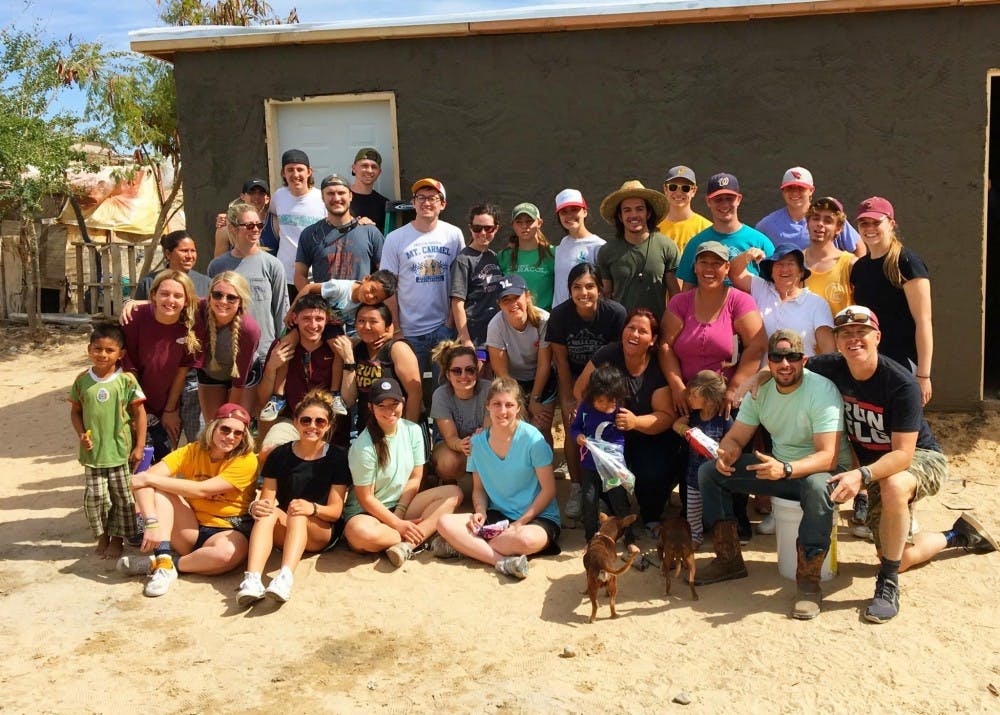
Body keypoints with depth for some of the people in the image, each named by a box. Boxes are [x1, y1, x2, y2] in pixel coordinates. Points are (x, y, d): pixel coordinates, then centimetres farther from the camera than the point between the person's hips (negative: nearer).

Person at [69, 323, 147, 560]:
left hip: (121, 452, -2)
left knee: (123, 497, 7)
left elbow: (139, 413, -5)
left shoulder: (126, 380, -9)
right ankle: (101, 536, 26)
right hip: (92, 452, 2)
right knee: (94, 497, 6)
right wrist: (81, 435, -8)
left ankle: (117, 539, 23)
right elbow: (75, 411, 9)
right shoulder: (82, 380, 0)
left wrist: (139, 446, -7)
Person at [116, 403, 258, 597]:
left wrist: (149, 479, -20)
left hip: (228, 531, -3)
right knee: (152, 486, -16)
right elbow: (144, 478, -16)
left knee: (227, 552, -40)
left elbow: (201, 490, -23)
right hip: (190, 530, 3)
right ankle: (164, 561, -26)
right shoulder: (193, 451, -3)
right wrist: (152, 523, -32)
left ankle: (155, 563, -16)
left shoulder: (246, 461, -13)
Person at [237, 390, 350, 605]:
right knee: (267, 511, -31)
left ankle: (285, 578, -56)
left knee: (298, 513, -34)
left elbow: (335, 511, -6)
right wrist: (256, 506, -26)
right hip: (283, 533, 2)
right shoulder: (279, 455, 4)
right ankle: (252, 580, -51)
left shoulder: (337, 457, -2)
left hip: (322, 533, -2)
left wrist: (313, 508, -29)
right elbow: (267, 499, 0)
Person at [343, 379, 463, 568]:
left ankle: (406, 545, -28)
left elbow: (415, 478, 1)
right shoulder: (363, 446, -18)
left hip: (402, 505, 5)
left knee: (453, 493, -14)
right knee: (360, 534, -40)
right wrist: (398, 525, -18)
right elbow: (366, 498, -14)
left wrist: (398, 514, -11)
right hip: (367, 511, -5)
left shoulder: (413, 431, -4)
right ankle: (423, 537, -16)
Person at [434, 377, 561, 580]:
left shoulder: (532, 438, -12)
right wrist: (480, 512, -9)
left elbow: (548, 490, -10)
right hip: (498, 516, 5)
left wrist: (520, 523, -15)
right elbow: (479, 488, 12)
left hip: (536, 517, -4)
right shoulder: (478, 442, 2)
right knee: (445, 524, -17)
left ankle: (465, 546, -18)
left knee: (524, 539, -40)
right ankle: (502, 561, -27)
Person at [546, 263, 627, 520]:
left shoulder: (615, 313, -23)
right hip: (573, 375, 1)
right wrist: (568, 399, -8)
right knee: (573, 430, -11)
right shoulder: (559, 315, -18)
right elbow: (561, 359, -9)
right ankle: (576, 488, 2)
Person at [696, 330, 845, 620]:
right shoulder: (760, 390, -2)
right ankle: (729, 560, 2)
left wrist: (785, 469, -48)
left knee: (818, 487, -42)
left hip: (818, 470, -6)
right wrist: (726, 454, -24)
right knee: (709, 471, -4)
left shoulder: (822, 391, -22)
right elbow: (735, 438, 2)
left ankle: (808, 581, -28)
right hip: (777, 466, 7)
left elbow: (828, 457, -31)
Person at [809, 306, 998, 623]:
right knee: (901, 558, 7)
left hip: (920, 458, -5)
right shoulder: (831, 368, -15)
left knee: (893, 486, -42)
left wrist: (862, 475, -49)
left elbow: (903, 454, -32)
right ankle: (959, 535, 38)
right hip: (874, 462, 6)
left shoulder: (902, 383, -29)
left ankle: (888, 585, -27)